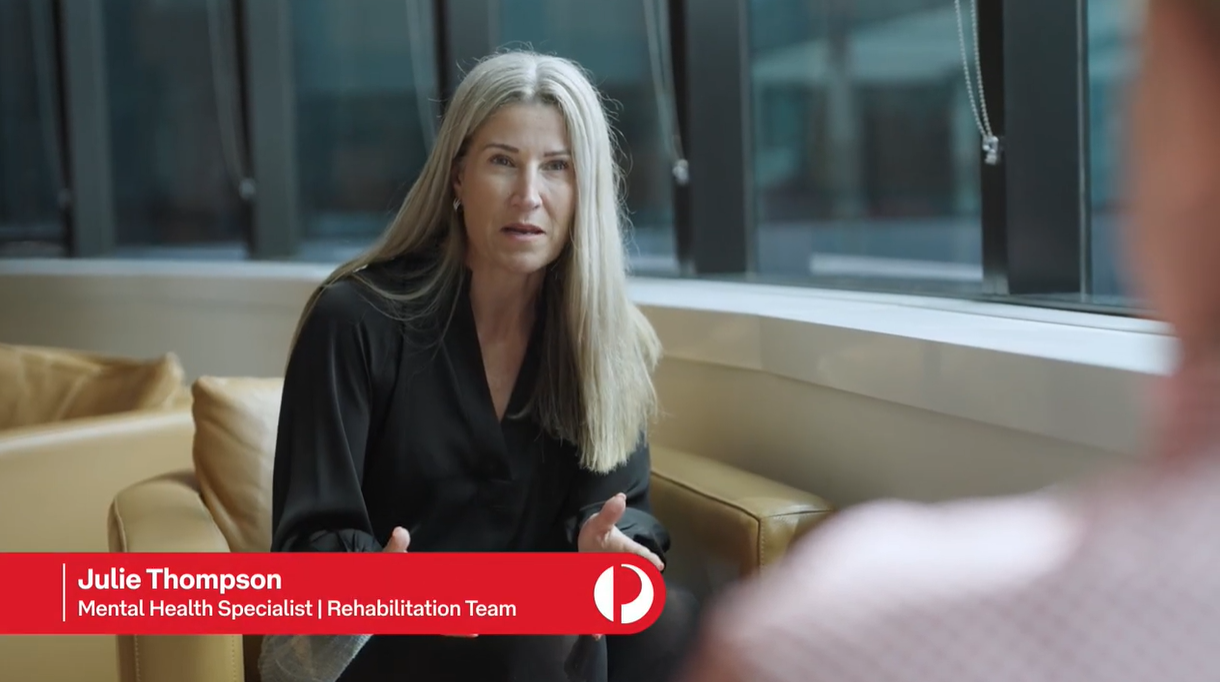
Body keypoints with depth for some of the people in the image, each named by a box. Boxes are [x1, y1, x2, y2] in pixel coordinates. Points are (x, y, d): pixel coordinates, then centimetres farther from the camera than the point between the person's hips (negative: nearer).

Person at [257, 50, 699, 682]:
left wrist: (603, 541, -28)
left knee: (667, 621, -29)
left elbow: (619, 506, -2)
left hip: (529, 626, 4)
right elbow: (310, 536, -13)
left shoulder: (609, 337, 0)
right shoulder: (357, 319, -12)